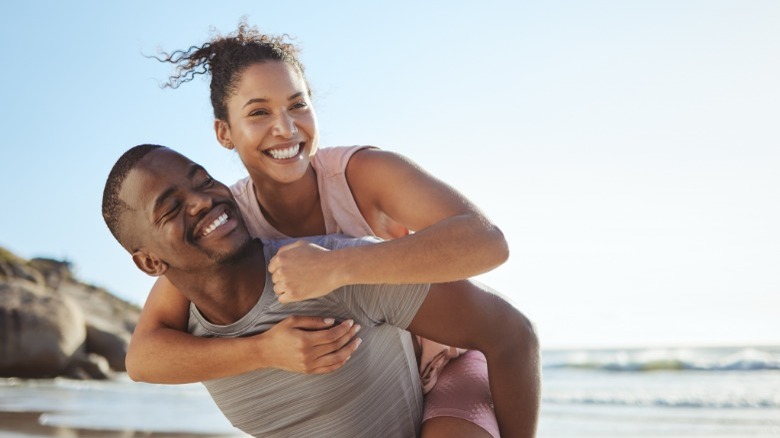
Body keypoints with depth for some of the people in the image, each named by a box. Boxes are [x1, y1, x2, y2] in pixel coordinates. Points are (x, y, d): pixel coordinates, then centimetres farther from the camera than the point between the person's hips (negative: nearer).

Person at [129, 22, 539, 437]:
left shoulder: (364, 170, -30)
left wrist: (335, 268, -53)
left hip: (452, 366, -4)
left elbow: (487, 242, -45)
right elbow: (142, 357, -23)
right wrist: (266, 351, -40)